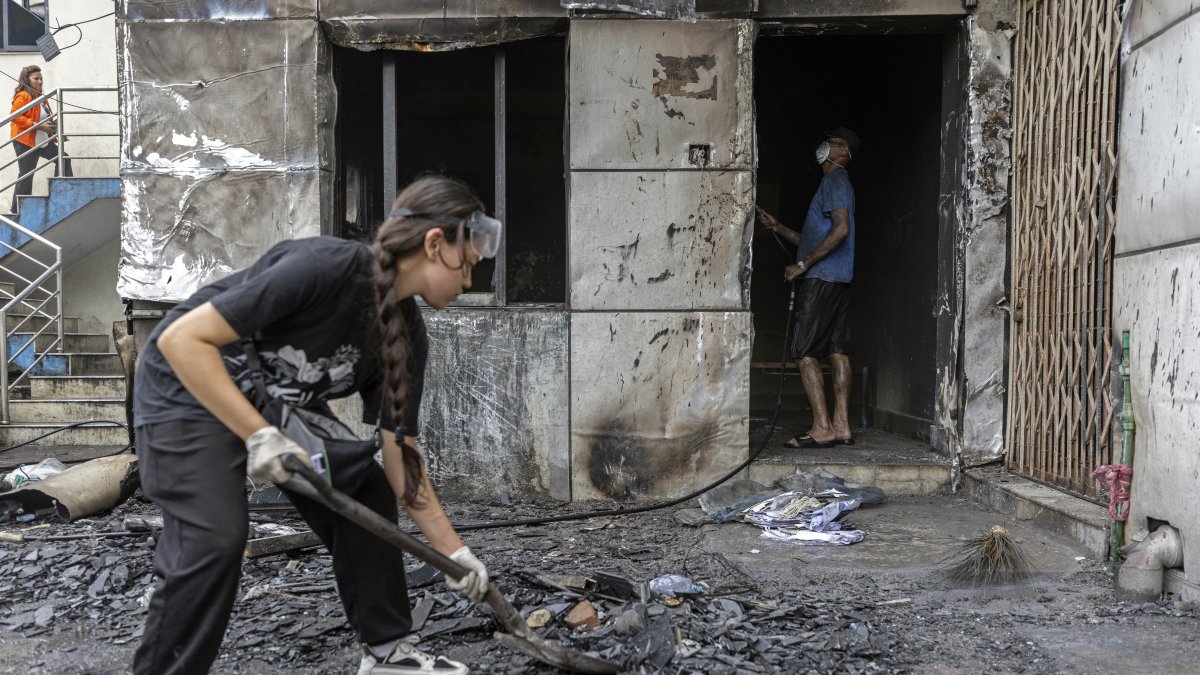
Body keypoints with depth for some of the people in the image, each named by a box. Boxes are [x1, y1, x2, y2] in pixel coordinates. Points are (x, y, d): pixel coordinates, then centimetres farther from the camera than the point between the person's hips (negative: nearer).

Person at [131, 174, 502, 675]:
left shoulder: (407, 336, -11)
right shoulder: (327, 268, -34)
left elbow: (400, 456, -3)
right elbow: (182, 338, -33)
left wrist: (452, 551, -1)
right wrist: (260, 436, -36)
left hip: (283, 404, 7)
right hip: (191, 390, -7)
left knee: (366, 497, 2)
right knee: (216, 537, -22)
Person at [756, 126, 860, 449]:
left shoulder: (834, 181, -6)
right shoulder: (837, 183, 26)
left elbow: (841, 229, -21)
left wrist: (803, 264, -19)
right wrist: (778, 228, 23)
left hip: (821, 278, -10)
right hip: (839, 279, 10)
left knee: (805, 351, -10)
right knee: (837, 351, 6)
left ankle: (822, 428, -13)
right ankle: (841, 426, 6)